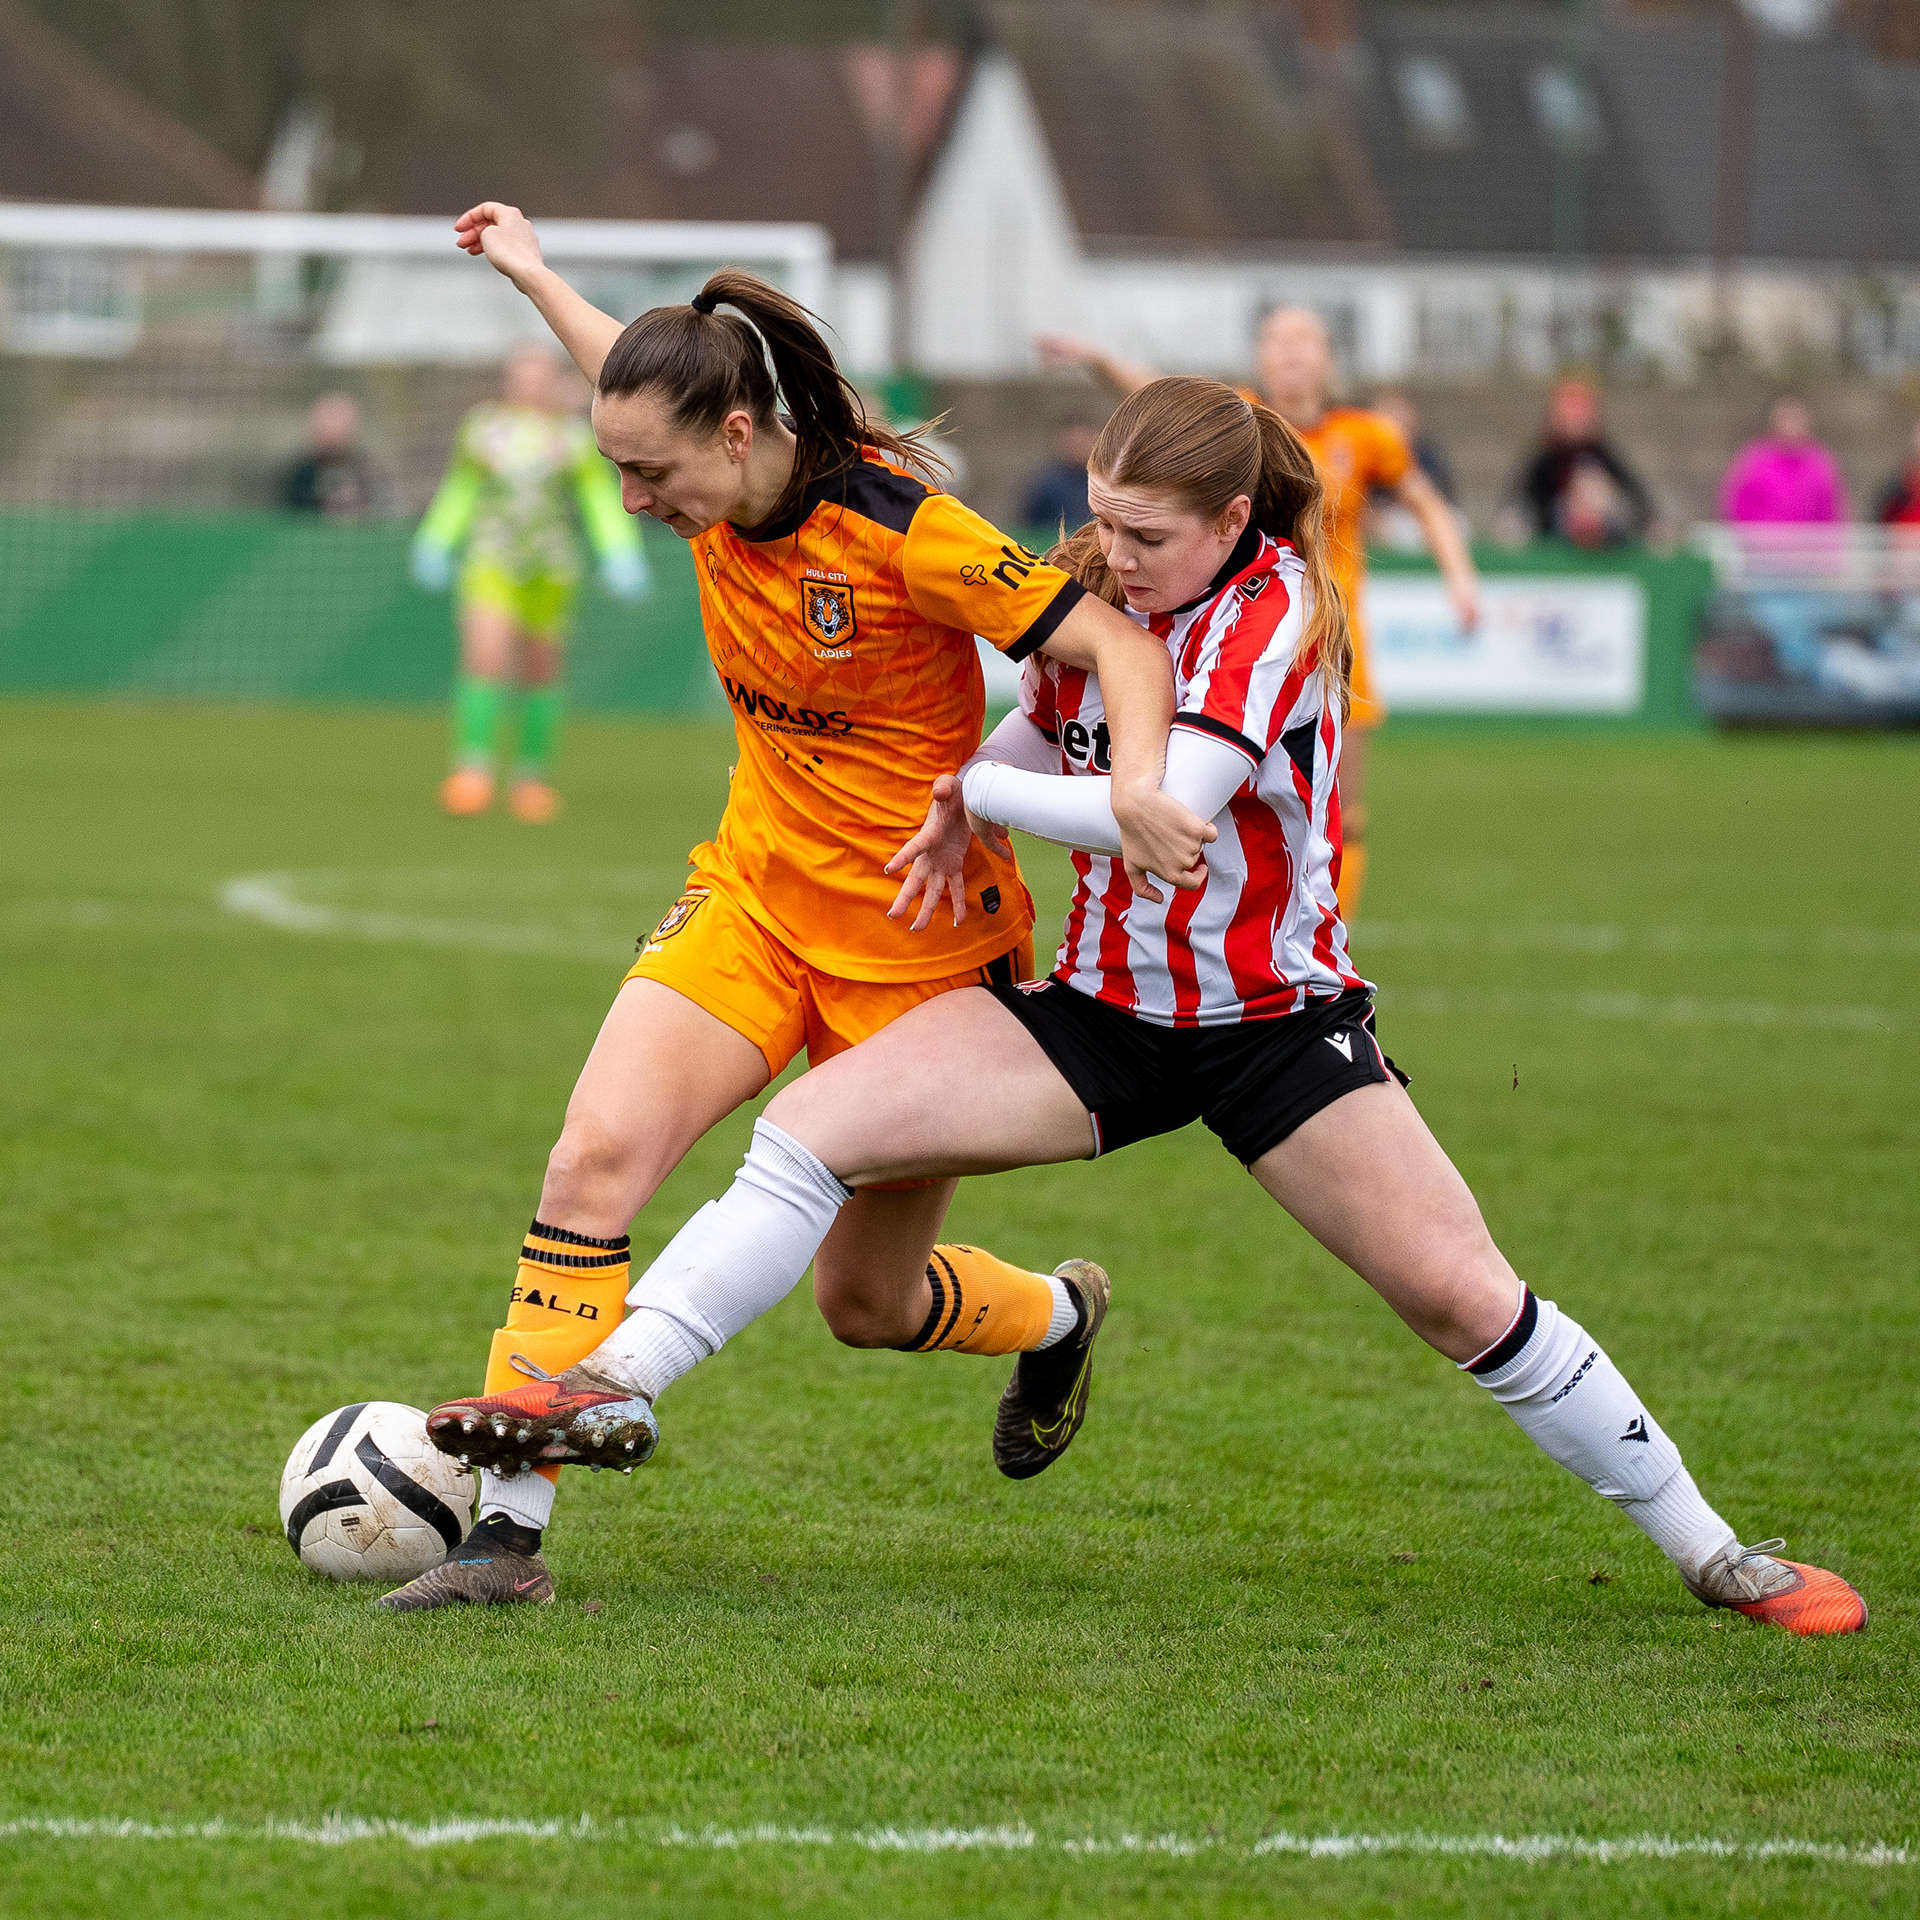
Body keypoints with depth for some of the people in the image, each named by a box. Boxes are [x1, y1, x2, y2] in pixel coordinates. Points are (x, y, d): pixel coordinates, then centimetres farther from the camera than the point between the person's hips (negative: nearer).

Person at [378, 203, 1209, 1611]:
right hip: (755, 900, 5)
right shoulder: (720, 501, -4)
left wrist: (1136, 781, -44)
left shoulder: (903, 529, -23)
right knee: (596, 1154, -19)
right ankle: (510, 1529, -18)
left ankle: (1057, 1316, 44)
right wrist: (535, 276, 33)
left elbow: (1125, 650, -25)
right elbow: (645, 383, 21)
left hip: (918, 944, -5)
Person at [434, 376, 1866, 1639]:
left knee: (1464, 1295, -8)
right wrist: (961, 822, -2)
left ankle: (1706, 1550, 8)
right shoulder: (1094, 590, 0)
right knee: (813, 1126, -18)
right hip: (1102, 1009, 5)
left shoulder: (1275, 608, -19)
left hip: (1278, 1020, -5)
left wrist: (981, 788, -16)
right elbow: (1050, 722, 20)